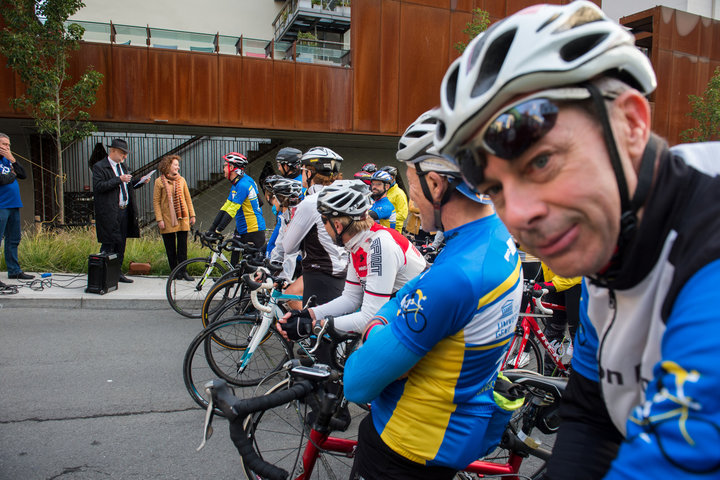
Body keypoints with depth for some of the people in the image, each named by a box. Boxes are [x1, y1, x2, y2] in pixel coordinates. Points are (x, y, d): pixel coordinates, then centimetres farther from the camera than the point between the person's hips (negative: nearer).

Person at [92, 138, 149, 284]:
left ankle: (118, 272, 20)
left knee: (121, 244, 11)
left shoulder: (122, 166, 19)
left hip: (125, 211, 8)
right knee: (108, 244, -5)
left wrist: (141, 182, 6)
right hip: (109, 213, -8)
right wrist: (119, 179, -20)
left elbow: (129, 186, 23)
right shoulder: (99, 167, -6)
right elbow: (99, 186, -18)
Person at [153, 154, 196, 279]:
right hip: (168, 219, -2)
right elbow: (156, 201, -2)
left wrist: (192, 215, 9)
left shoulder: (181, 180, 7)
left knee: (182, 246, 1)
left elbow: (188, 199, 12)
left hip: (182, 218, 2)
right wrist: (159, 219, -8)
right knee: (170, 247, 5)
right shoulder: (160, 181, -2)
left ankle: (183, 271, 8)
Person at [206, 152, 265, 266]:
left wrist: (218, 230, -23)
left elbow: (232, 210, -24)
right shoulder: (236, 184, 12)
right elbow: (225, 207, 10)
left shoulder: (243, 185, -20)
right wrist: (212, 229, 4)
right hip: (242, 229, 10)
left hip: (253, 231, -10)